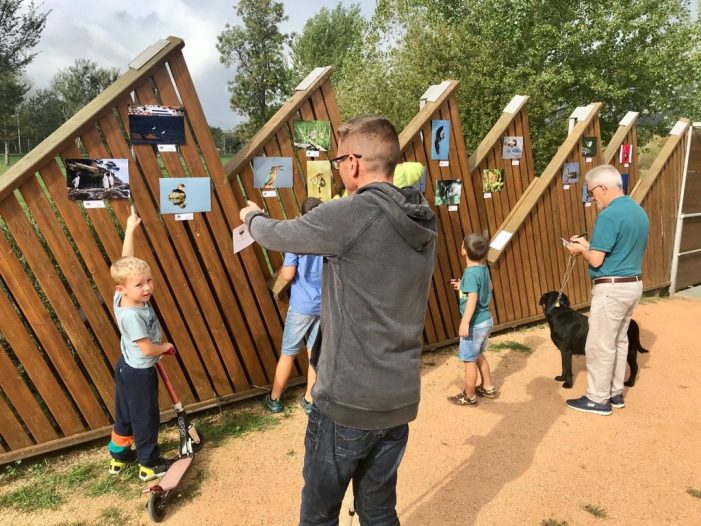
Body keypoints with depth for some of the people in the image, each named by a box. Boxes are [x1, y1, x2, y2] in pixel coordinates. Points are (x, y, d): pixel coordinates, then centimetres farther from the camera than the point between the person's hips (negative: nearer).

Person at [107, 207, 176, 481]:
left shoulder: (122, 298, -10)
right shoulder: (132, 315, -32)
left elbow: (126, 261, -2)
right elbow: (147, 349, -28)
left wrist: (130, 229, 2)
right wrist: (166, 347, -8)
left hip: (126, 367, 8)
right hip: (139, 373, -8)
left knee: (125, 414, 24)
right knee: (145, 418, 9)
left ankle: (119, 456, 42)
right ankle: (150, 465, 26)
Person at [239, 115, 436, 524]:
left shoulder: (352, 214, -20)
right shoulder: (423, 221, 2)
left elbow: (277, 236, -5)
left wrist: (253, 216, 17)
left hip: (348, 400, -6)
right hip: (401, 399, 7)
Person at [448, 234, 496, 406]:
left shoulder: (470, 272, -23)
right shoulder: (483, 268, 3)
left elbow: (472, 298, -30)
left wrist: (465, 323, -30)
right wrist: (463, 286, 20)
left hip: (475, 323, -9)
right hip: (486, 320, 9)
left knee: (470, 360, 6)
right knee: (478, 355, 25)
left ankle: (469, 397, 20)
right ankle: (488, 388, 37)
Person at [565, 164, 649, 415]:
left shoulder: (609, 215, -20)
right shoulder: (639, 212, 11)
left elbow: (596, 260, -21)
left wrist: (581, 249, 0)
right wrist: (590, 245, 15)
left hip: (611, 289, -10)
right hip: (633, 284, 10)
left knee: (600, 346, 2)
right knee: (619, 341, 18)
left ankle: (598, 399, 13)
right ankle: (615, 393, 29)